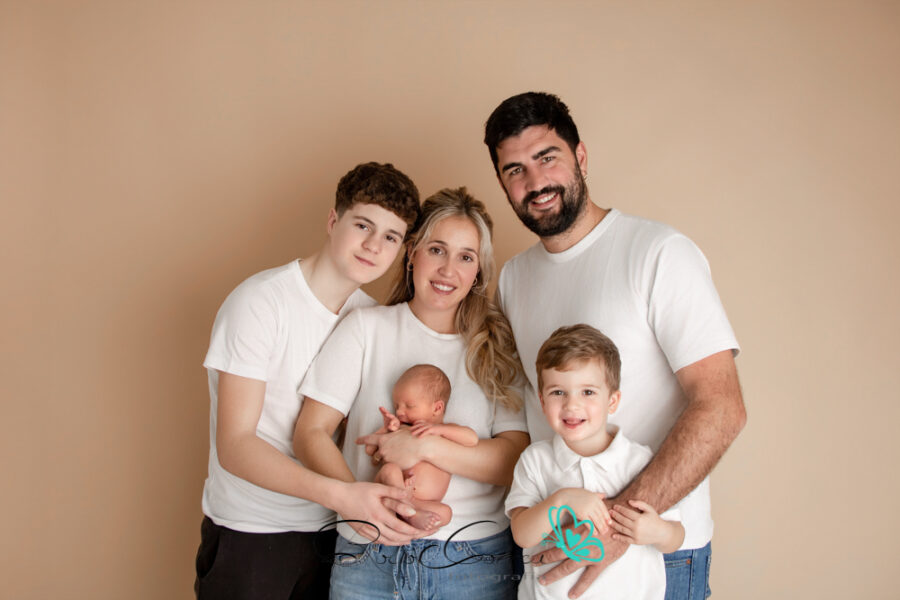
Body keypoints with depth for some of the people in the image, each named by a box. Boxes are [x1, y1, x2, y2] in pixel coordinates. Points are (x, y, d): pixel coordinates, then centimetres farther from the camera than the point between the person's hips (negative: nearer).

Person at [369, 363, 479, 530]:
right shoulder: (401, 431, 20)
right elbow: (370, 450, 17)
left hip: (424, 502, -1)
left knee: (445, 512, -30)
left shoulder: (446, 431, 15)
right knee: (389, 469, -30)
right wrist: (386, 429, 0)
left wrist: (439, 428, -15)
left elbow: (472, 438, -5)